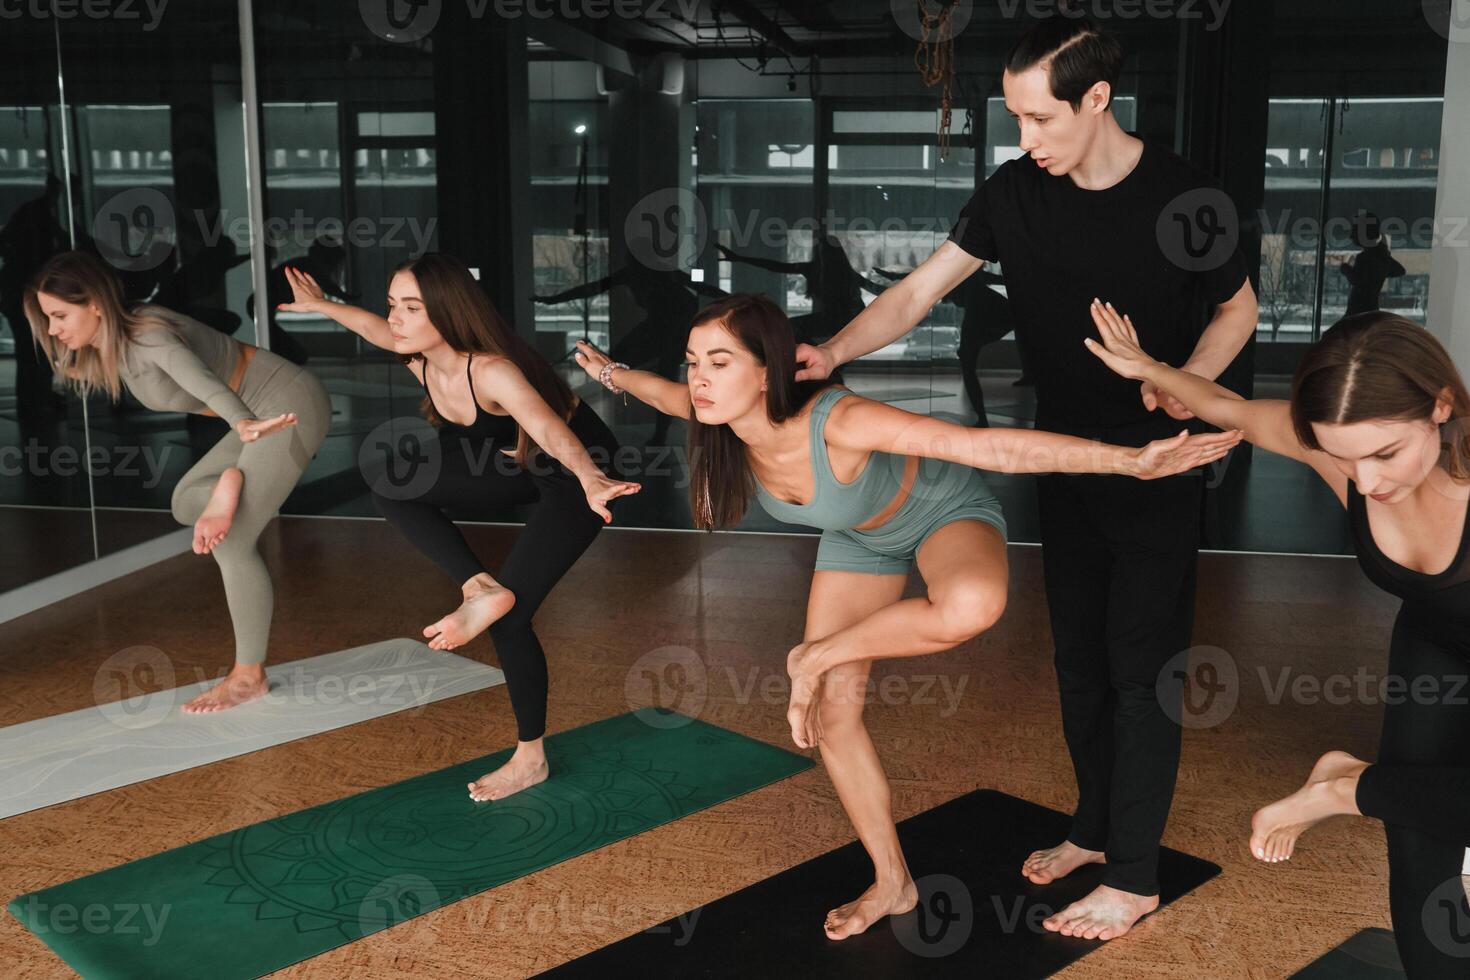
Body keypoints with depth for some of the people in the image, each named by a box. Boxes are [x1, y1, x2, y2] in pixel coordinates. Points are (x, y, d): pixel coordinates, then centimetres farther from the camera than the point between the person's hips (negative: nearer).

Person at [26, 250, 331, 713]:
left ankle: (249, 675, 1)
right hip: (262, 411, 10)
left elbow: (203, 382, -49)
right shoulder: (116, 343, 1)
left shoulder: (151, 337, -28)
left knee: (230, 542, -10)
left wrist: (243, 425, -65)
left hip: (291, 406, -10)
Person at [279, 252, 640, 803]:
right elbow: (376, 328, 13)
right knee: (392, 488, -3)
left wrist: (590, 480, -71)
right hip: (520, 463, 8)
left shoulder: (491, 371, -35)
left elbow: (554, 431, -52)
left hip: (576, 467, -8)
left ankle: (531, 759, 7)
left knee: (509, 615, -12)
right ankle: (481, 589, -8)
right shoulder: (420, 359, -11)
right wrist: (322, 306, 28)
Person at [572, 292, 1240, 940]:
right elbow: (666, 393, 3)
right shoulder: (723, 414, -24)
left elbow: (993, 445, -46)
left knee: (971, 605, -43)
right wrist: (610, 372, 20)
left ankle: (815, 657, -15)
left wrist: (1132, 462, -49)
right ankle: (892, 884, 19)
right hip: (861, 537, 6)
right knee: (830, 712, 0)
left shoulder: (835, 421, -43)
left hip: (946, 509, -6)